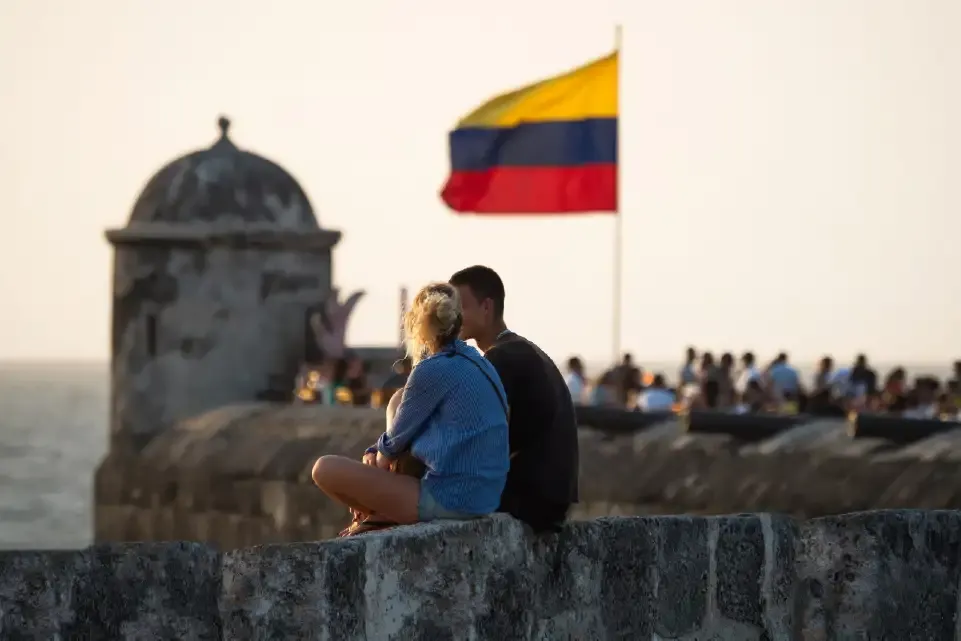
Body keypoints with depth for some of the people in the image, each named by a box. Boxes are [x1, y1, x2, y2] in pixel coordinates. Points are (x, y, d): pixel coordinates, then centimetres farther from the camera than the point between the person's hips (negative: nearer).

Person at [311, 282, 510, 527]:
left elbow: (394, 442, -3)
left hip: (449, 501, -9)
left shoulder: (432, 371, -14)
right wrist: (376, 452, 12)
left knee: (325, 469, -8)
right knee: (399, 402, 26)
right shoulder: (476, 362, 13)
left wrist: (379, 454, 17)